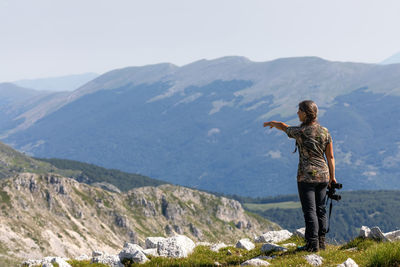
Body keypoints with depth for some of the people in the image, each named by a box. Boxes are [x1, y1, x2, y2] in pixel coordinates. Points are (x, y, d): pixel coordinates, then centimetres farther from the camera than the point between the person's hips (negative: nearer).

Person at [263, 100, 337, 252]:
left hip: (306, 176, -5)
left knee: (309, 210, -3)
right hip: (323, 175, 5)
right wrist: (332, 177, 12)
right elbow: (330, 157, 4)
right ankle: (321, 242, 16)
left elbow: (283, 127, 9)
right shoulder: (325, 132, 2)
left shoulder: (301, 131, -12)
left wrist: (272, 123, 30)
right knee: (320, 208, 12)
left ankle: (313, 244, -4)